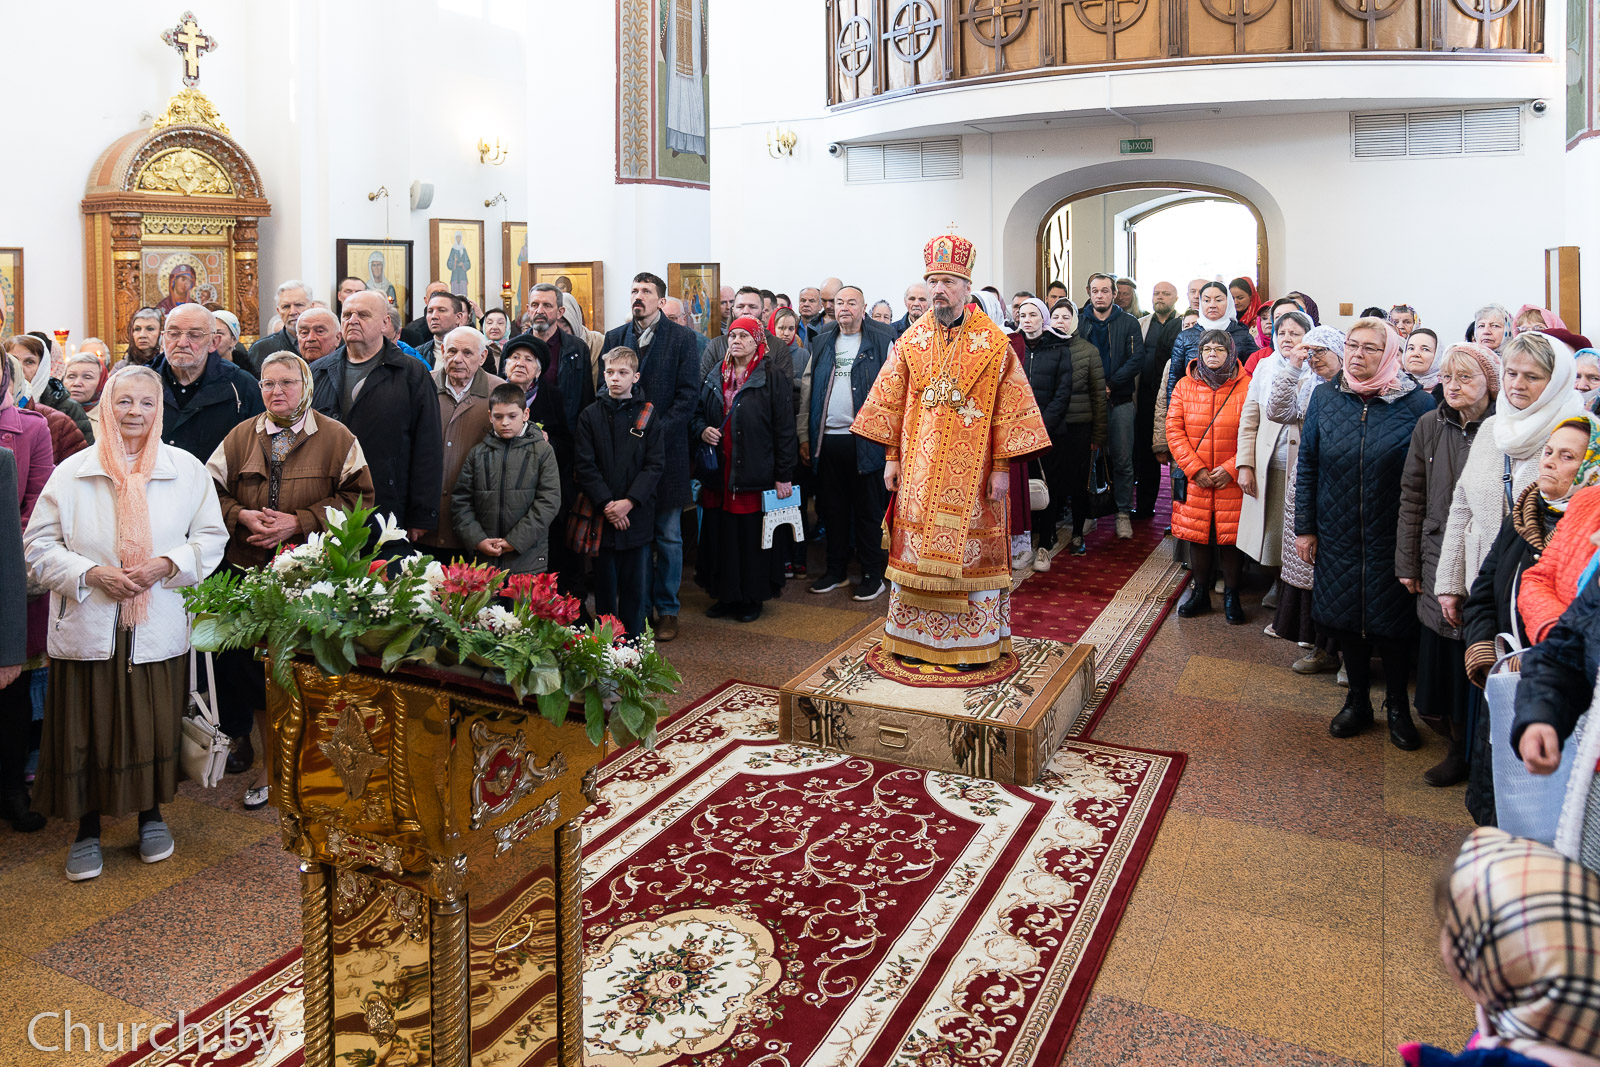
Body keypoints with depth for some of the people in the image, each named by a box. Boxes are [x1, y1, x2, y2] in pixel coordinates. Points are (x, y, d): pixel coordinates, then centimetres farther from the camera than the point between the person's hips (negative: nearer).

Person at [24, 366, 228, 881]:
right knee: (86, 729, 5)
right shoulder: (71, 472, 3)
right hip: (87, 626, 0)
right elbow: (39, 544, 4)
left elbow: (211, 538, 6)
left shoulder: (187, 469, 4)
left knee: (154, 726, 8)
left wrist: (167, 564, -11)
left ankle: (151, 813, 28)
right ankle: (87, 828, 22)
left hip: (159, 625, 0)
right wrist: (91, 574, -12)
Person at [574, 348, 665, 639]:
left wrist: (629, 502, -12)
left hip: (637, 514, 0)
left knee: (636, 585, 5)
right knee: (605, 585, 7)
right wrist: (606, 504, -12)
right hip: (601, 515, 0)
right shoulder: (590, 415, 4)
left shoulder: (648, 414, 4)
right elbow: (585, 466, -1)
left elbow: (655, 464, -2)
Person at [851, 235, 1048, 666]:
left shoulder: (994, 344, -3)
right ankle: (916, 636, 19)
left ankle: (974, 639, 15)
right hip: (920, 470, 3)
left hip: (972, 471, -2)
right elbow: (891, 402, 9)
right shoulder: (911, 342, 6)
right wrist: (892, 457, 5)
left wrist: (1002, 466, -8)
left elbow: (1010, 409, -3)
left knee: (970, 550, 3)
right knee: (917, 549, 7)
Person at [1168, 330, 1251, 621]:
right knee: (1197, 534, 9)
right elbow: (1174, 431, 0)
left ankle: (1231, 595, 18)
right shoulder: (1185, 386, 4)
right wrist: (1196, 469, -9)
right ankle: (1200, 592, 24)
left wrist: (1231, 469, -12)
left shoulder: (1246, 387, -3)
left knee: (1231, 536, 3)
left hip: (1232, 480, -2)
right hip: (1194, 478, 2)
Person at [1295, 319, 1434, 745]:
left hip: (1392, 539, -2)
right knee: (1345, 618, 12)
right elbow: (1307, 465, 3)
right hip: (1338, 535, 3)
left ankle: (1398, 707, 28)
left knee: (1394, 620, 8)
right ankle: (1358, 701, 32)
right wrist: (1304, 527, 1)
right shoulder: (1325, 397, 0)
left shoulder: (1417, 404, -8)